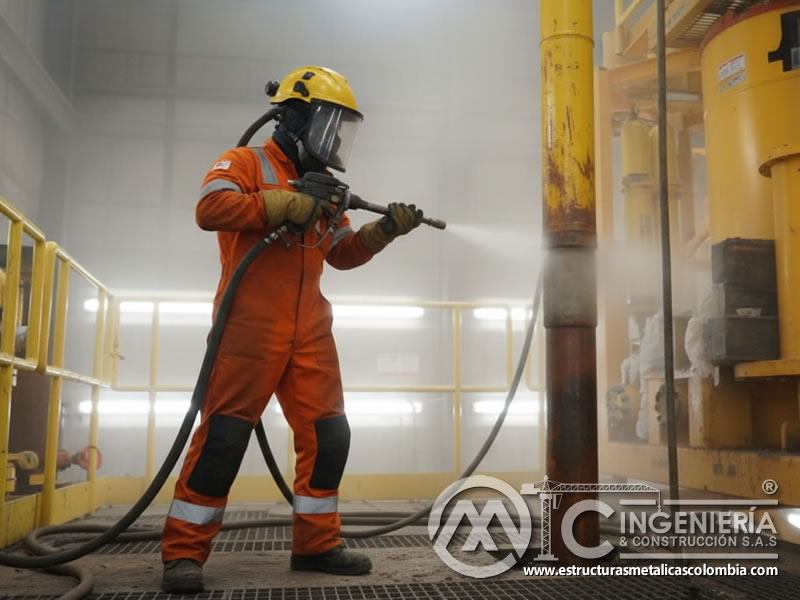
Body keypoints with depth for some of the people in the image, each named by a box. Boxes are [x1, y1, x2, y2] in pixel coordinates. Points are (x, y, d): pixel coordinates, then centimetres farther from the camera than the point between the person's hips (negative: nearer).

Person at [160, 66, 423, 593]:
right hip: (251, 326, -7)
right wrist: (286, 205, -21)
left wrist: (385, 229, 4)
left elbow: (343, 254, 19)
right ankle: (184, 552, 5)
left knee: (329, 433, 5)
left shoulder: (323, 186, 20)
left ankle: (317, 544, 17)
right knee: (224, 434, -6)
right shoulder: (245, 164, 0)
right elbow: (211, 208, -19)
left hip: (310, 331, 7)